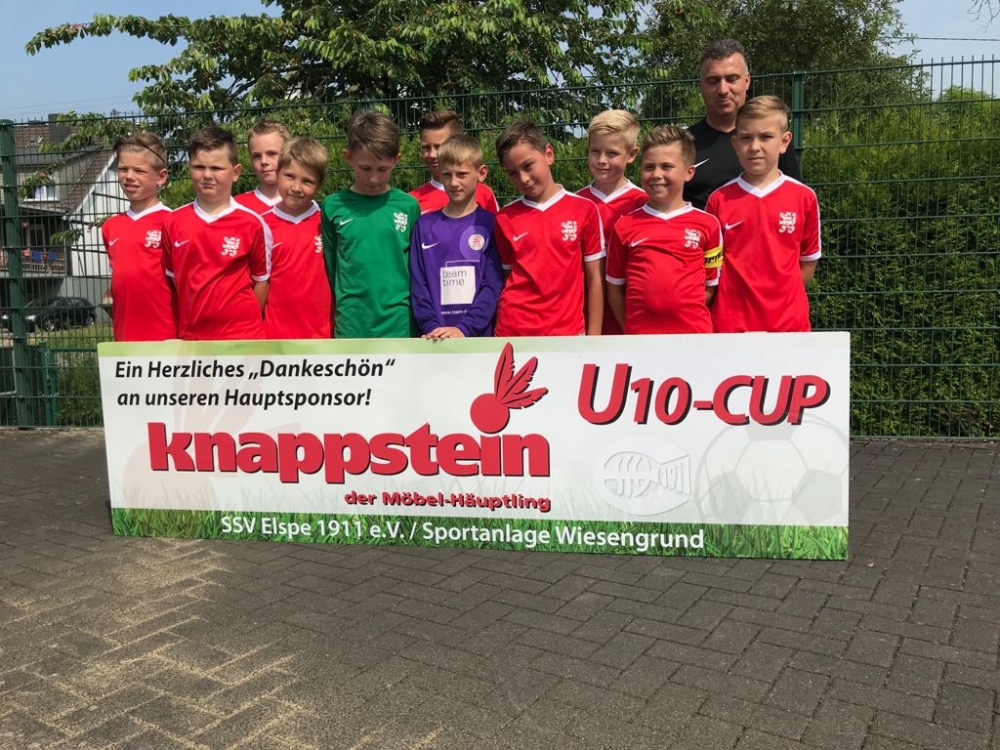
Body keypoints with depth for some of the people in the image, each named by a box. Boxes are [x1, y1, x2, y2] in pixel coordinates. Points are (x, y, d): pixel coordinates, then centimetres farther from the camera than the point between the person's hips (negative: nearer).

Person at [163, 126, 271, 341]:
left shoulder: (252, 224, -6)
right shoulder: (173, 223, 3)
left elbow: (261, 280, 2)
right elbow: (172, 280, 11)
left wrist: (246, 322, 0)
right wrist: (182, 327, 9)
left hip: (241, 338, -3)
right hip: (190, 337, 3)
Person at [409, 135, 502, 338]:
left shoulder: (490, 223, 0)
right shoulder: (425, 224, 6)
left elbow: (493, 285, -6)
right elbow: (418, 284, 3)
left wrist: (464, 329, -16)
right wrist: (432, 328, -10)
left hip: (479, 335, -1)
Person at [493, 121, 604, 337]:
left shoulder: (584, 210, -1)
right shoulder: (505, 218, 3)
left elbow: (595, 279, 1)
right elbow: (503, 279, 8)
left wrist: (594, 338, -1)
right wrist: (498, 332, 1)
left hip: (567, 332, -1)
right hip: (511, 332, 1)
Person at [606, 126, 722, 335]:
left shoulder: (707, 224, 2)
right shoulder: (625, 226, 3)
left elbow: (711, 287, 7)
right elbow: (615, 289, 9)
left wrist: (686, 316, -3)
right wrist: (631, 328, 3)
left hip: (692, 334, 0)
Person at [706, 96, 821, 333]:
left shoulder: (804, 197, 0)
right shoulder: (719, 199, 0)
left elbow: (809, 260, 10)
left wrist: (782, 295, 2)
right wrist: (736, 296, -2)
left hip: (789, 324, 1)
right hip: (731, 324, 0)